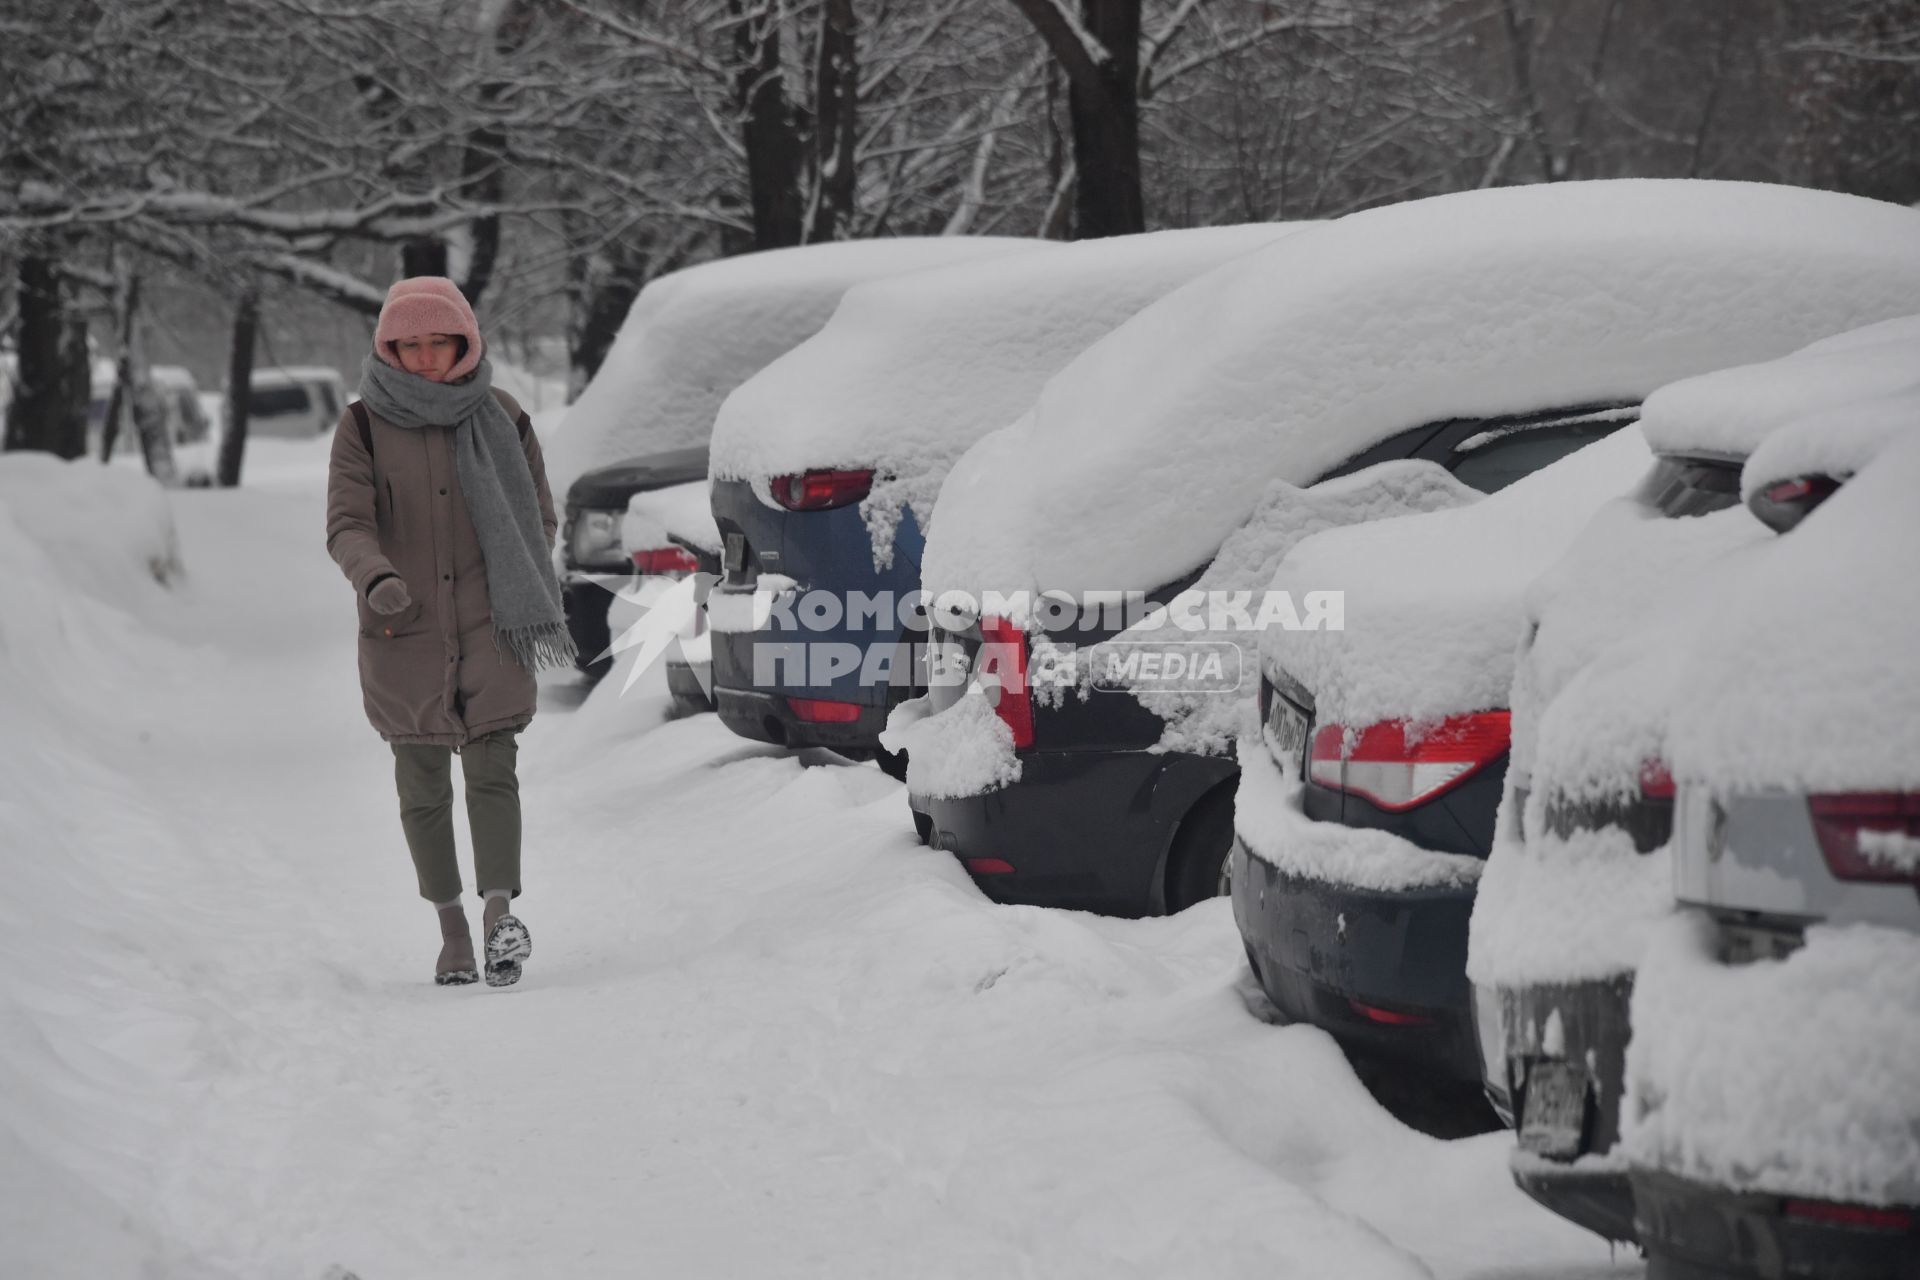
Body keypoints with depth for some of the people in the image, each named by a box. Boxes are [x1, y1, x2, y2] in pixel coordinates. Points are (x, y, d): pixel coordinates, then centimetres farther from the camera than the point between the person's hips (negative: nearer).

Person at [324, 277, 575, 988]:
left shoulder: (500, 419, 4)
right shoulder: (363, 426, 0)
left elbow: (540, 516, 12)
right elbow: (346, 525, -8)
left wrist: (521, 597, -4)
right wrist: (375, 580, -29)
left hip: (490, 632, 0)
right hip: (404, 637, 0)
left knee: (493, 771, -14)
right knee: (422, 787, 5)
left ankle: (500, 912, -21)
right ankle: (452, 927, 18)